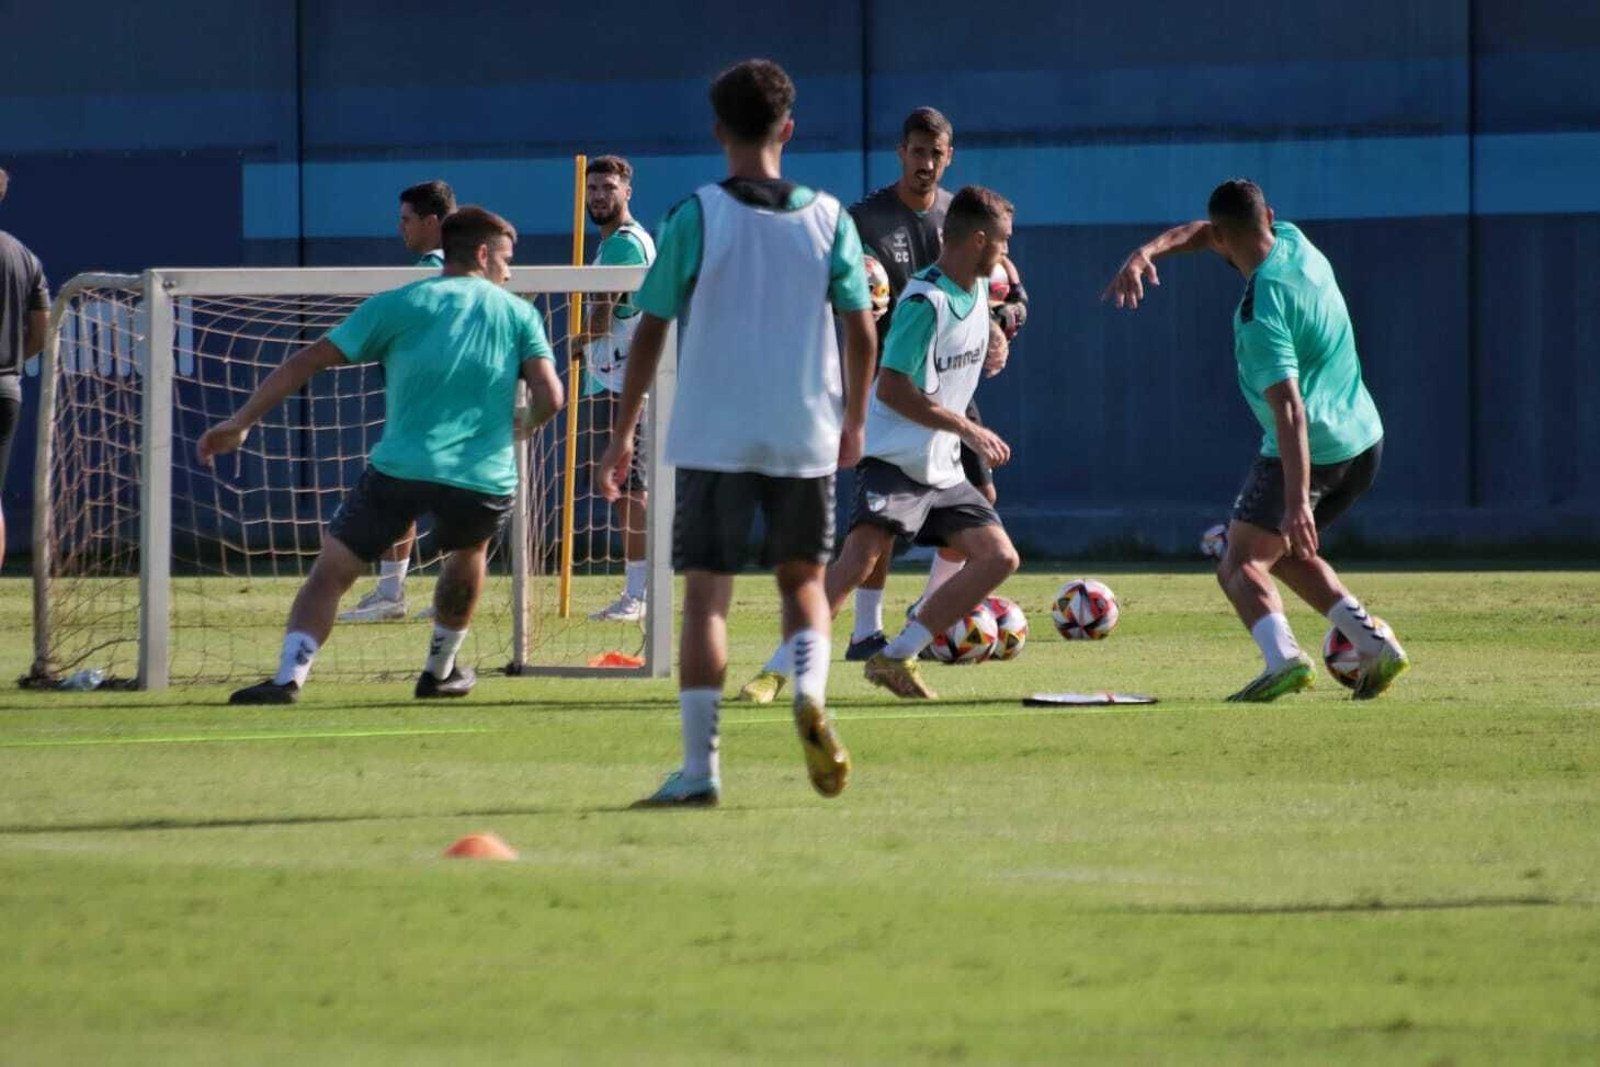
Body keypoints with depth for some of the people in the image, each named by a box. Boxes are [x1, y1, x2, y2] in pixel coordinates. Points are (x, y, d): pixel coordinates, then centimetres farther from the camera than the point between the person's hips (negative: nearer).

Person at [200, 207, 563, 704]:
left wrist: (240, 422, 12)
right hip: (485, 477, 1)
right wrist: (523, 425, 24)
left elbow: (308, 361, 8)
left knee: (330, 572, 8)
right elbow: (549, 397, 1)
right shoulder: (519, 314, 13)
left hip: (400, 469, -1)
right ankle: (440, 671, 42)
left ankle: (289, 677, -11)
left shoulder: (395, 306, 12)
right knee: (467, 554, 34)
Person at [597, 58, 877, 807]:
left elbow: (650, 331, -4)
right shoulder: (828, 219, 1)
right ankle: (810, 695, -10)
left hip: (713, 436, -2)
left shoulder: (694, 218, -6)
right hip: (806, 436, 2)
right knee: (803, 578, 18)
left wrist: (622, 436, 5)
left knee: (705, 595, 1)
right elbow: (861, 329, 3)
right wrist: (853, 422, 19)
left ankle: (699, 767, -3)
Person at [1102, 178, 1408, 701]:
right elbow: (1200, 234, 13)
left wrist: (1297, 502, -34)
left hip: (1311, 451, -9)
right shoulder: (1292, 241, 1)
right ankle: (1373, 642, 10)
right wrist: (1147, 253, -5)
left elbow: (1290, 410, -30)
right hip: (1364, 442, 9)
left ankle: (1282, 656, -30)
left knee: (1241, 564, -4)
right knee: (1286, 552, 25)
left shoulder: (1262, 314, -23)